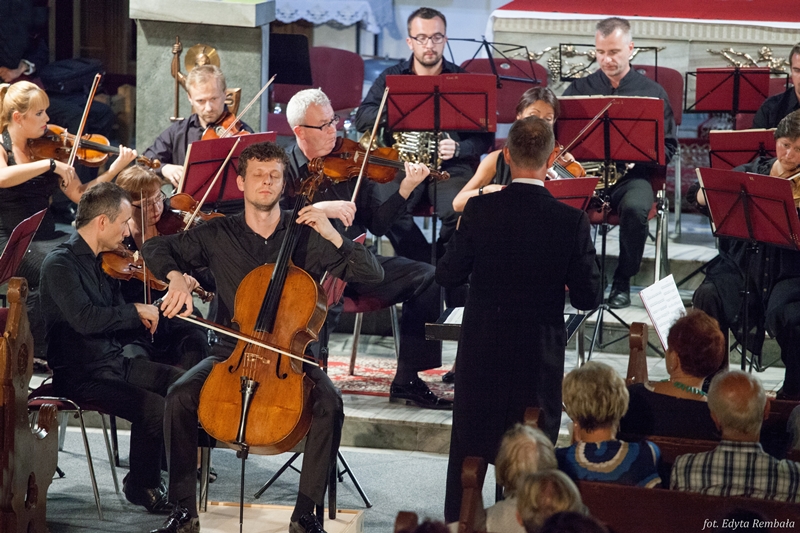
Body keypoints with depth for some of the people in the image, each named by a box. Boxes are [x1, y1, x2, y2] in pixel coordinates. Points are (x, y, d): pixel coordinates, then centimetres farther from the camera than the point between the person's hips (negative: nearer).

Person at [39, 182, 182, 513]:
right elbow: (84, 318, -31)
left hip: (115, 363, 9)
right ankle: (142, 487, -2)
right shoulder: (60, 264, -16)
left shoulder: (103, 261, 11)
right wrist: (136, 311, -20)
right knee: (155, 409, -25)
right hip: (81, 376, -9)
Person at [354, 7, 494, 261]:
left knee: (459, 212, -32)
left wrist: (458, 148, -17)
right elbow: (362, 119, 1)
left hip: (451, 166, -1)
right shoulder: (391, 78, 11)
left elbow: (485, 137, 5)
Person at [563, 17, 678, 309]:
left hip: (632, 174, -1)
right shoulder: (580, 88, 13)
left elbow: (668, 147, 8)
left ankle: (622, 282, -14)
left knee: (634, 208, -36)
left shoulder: (652, 92, 10)